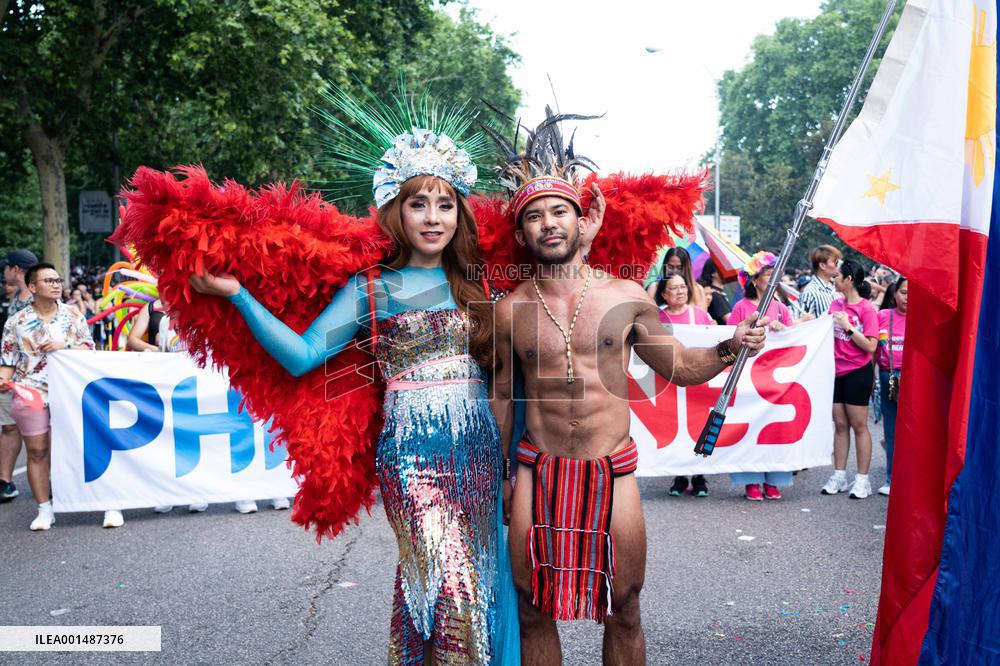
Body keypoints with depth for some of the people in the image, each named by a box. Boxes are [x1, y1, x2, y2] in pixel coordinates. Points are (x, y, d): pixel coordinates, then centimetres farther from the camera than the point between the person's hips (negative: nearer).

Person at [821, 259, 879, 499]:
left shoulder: (866, 309, -11)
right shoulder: (835, 304, 6)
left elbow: (870, 346, -16)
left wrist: (848, 327, -21)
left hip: (857, 372, -6)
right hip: (836, 371, 6)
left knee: (858, 425, 2)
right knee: (840, 425, 11)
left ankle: (862, 479, 11)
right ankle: (839, 476, 19)